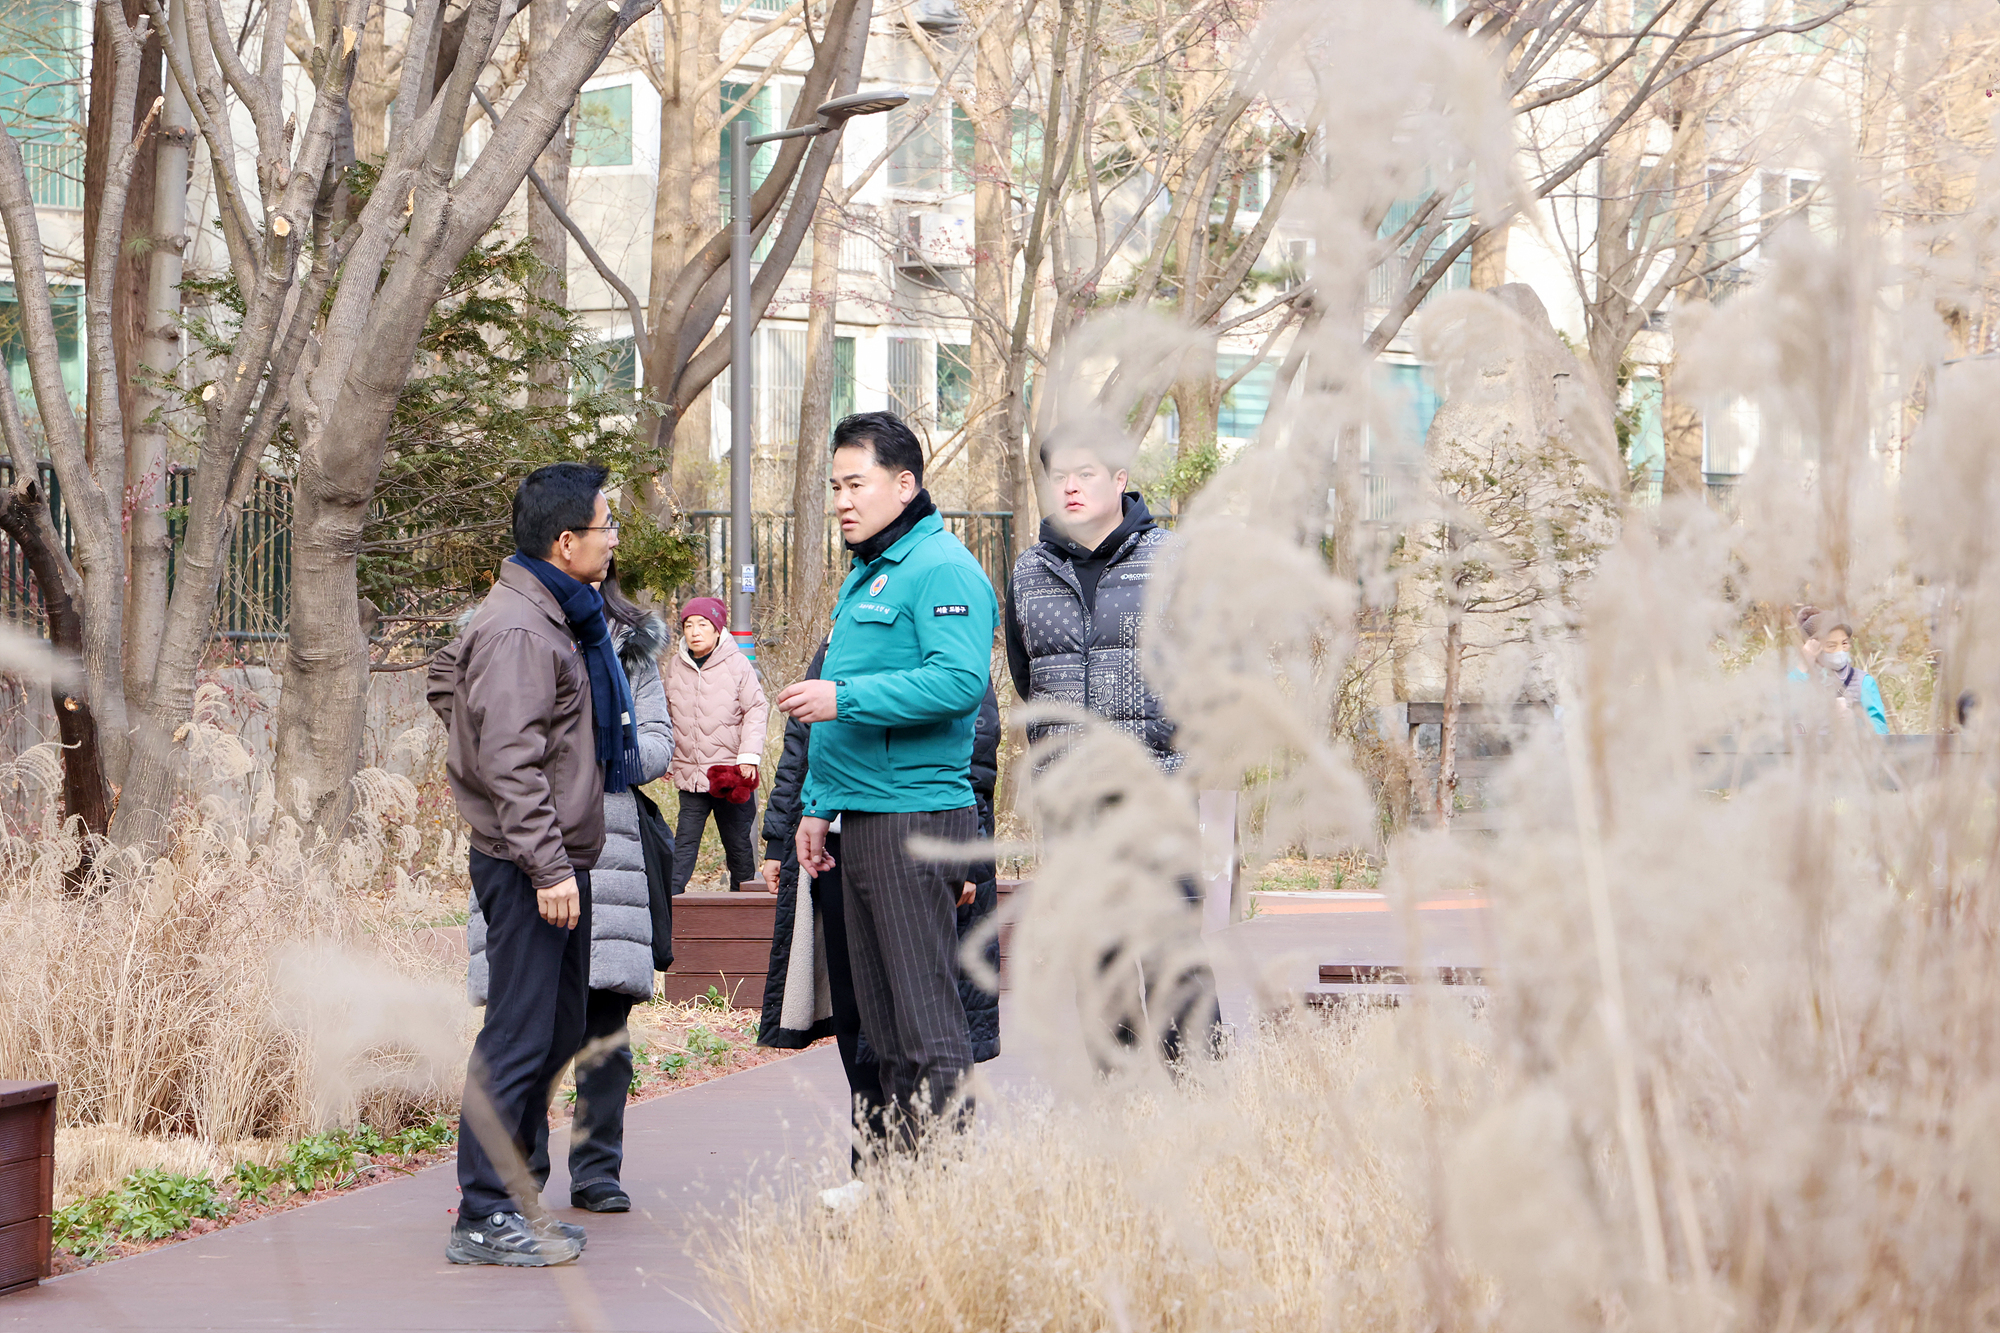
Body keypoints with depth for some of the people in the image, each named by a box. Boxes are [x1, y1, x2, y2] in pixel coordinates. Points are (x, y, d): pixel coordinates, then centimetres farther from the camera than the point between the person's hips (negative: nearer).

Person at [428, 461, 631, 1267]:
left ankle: (512, 1199, 23)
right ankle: (483, 1218, -4)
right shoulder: (517, 630, -17)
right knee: (518, 1036, -8)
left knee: (556, 1032, 15)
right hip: (528, 865, -11)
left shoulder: (554, 617, 16)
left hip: (555, 860, 11)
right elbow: (510, 760, -23)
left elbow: (446, 679, 28)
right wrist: (548, 865, -26)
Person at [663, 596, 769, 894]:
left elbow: (756, 710, -2)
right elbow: (667, 715, 19)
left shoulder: (737, 664, -4)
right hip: (690, 773, 2)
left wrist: (748, 756, -10)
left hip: (730, 769, -2)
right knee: (685, 841, -2)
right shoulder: (675, 667, 7)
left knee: (738, 842, 6)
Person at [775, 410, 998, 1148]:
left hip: (915, 818, -10)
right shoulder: (863, 576, 21)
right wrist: (817, 803, 21)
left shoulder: (940, 568, -10)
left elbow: (959, 682, -24)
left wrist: (843, 698, -22)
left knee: (928, 1023, -8)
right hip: (862, 821, 10)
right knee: (883, 1025, 12)